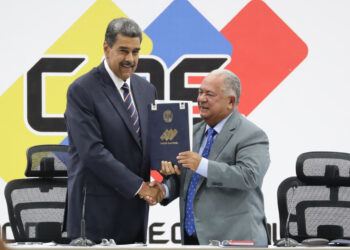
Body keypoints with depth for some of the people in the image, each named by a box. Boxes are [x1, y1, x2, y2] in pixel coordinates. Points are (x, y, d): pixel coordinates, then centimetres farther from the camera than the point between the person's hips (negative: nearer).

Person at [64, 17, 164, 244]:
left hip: (136, 207, 6)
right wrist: (138, 186, -16)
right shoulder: (82, 91, -9)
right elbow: (92, 151, -16)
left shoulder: (147, 90, 13)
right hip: (98, 206, -6)